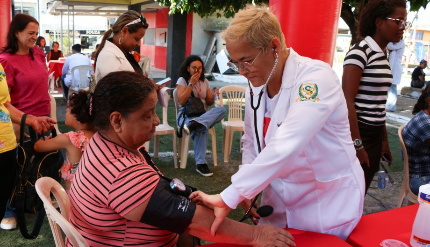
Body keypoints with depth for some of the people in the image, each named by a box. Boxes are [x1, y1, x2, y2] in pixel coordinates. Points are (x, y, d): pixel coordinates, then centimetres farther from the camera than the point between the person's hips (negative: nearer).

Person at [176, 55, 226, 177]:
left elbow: (209, 103, 17)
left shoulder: (205, 81, 15)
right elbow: (181, 101, -11)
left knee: (221, 109, -29)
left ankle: (196, 123, -48)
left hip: (202, 114, 5)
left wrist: (213, 96, -6)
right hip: (186, 114, -5)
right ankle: (200, 164, -44)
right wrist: (191, 84, -14)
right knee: (201, 128, -40)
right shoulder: (182, 80, 2)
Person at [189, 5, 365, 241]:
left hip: (327, 203, -5)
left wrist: (229, 197, -37)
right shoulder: (256, 85, -4)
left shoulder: (316, 77, -25)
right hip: (279, 202, 6)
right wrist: (245, 191, -7)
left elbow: (283, 148, -37)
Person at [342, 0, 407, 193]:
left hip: (375, 134, 8)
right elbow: (347, 102, -18)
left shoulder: (383, 54, 12)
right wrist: (356, 144, -19)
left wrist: (384, 140, 19)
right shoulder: (359, 52, -13)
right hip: (357, 133, -8)